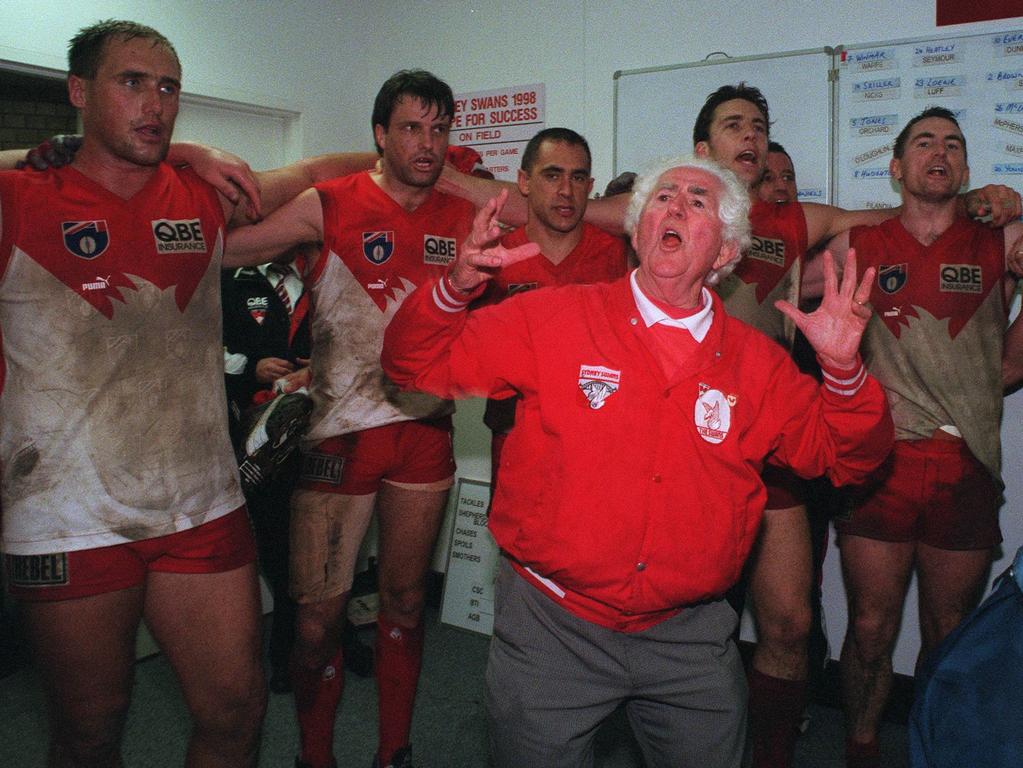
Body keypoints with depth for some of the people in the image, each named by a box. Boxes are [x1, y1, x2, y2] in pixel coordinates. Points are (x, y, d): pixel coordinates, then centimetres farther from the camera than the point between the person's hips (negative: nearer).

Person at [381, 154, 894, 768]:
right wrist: (456, 287, -23)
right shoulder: (554, 318, -6)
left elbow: (848, 458, 4)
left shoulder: (756, 360, 1)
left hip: (690, 637, 3)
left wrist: (843, 368, -14)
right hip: (552, 627, -2)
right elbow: (420, 365, -4)